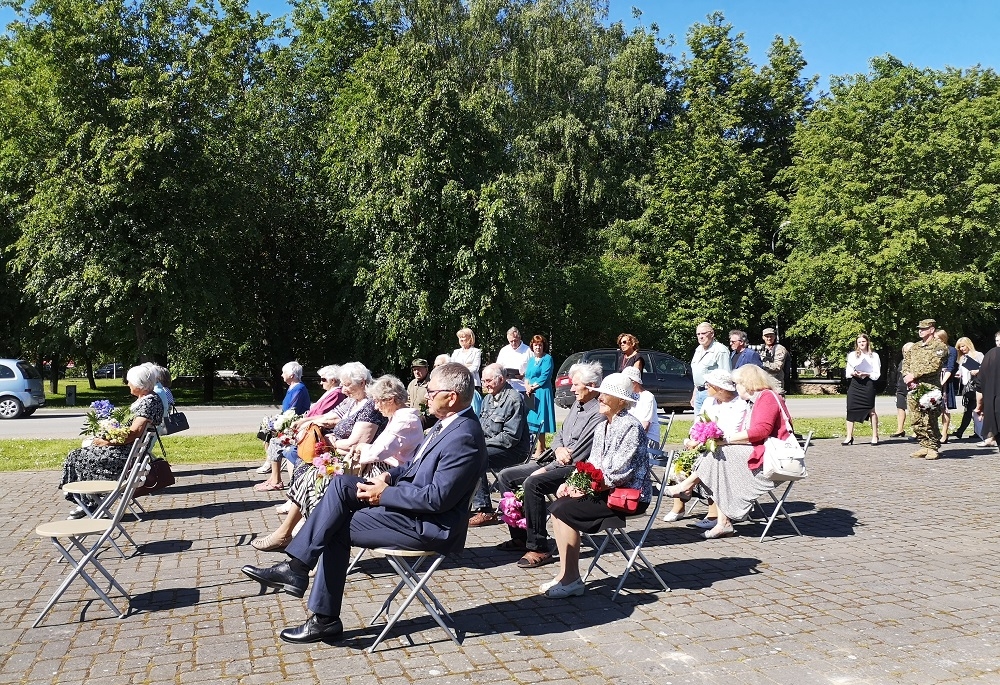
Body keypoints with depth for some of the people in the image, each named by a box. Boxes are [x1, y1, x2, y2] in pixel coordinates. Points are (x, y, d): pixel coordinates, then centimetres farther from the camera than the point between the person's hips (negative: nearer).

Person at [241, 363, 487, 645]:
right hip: (409, 501, 10)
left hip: (428, 525, -10)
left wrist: (385, 494, -17)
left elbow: (437, 498, -25)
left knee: (337, 527, -9)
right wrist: (389, 476, 2)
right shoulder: (447, 423, 9)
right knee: (342, 483, -4)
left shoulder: (464, 436, -22)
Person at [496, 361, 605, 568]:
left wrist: (545, 469, -15)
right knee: (506, 475, 3)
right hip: (555, 462, 10)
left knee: (532, 483, -32)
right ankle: (520, 536, 7)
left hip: (576, 469, -10)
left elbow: (577, 455, -20)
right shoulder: (577, 405, 14)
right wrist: (558, 449, -5)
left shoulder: (598, 415, -17)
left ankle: (539, 549, -23)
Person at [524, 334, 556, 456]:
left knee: (539, 422, -8)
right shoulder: (531, 359, 19)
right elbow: (526, 376, 14)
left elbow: (544, 377, -11)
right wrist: (527, 387, -4)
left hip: (541, 393, -8)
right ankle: (541, 447, 14)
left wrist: (532, 387, -12)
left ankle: (539, 450, -6)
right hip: (530, 394, 8)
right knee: (532, 420, 7)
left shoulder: (547, 358, -4)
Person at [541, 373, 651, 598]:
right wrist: (572, 483, -2)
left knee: (565, 510, -19)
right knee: (557, 505, -8)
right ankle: (565, 574, -5)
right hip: (604, 491, 9)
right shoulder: (602, 427, 14)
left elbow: (620, 474, -20)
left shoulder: (630, 427, -14)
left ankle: (571, 580, -11)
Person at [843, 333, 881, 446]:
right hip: (854, 384, 3)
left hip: (868, 383, -3)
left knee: (871, 410, 2)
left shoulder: (874, 355, 5)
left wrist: (866, 374, -16)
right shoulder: (852, 355, 13)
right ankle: (849, 436, 1)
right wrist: (853, 373, -10)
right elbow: (847, 372, 11)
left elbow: (877, 374, -1)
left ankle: (875, 436, 12)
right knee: (851, 409, -2)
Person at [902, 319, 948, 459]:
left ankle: (933, 448, 2)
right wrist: (906, 376, -5)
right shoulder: (915, 346, 21)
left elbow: (933, 366, -13)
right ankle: (924, 446, 14)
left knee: (929, 420, -7)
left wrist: (914, 375, -15)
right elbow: (906, 362, 15)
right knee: (916, 421, 6)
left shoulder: (939, 346, 0)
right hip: (913, 388, 7)